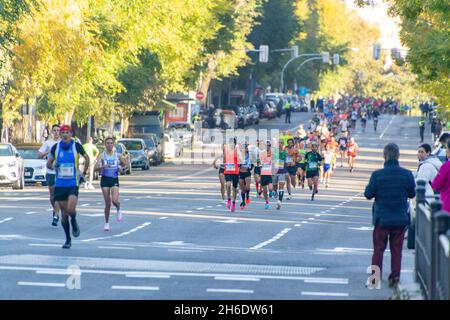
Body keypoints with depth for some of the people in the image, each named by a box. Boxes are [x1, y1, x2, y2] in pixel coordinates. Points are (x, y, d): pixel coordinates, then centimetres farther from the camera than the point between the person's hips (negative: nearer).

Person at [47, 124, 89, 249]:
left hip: (73, 184, -2)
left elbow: (86, 158, 10)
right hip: (59, 185, 2)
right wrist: (53, 166, -5)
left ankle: (74, 222, 14)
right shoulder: (56, 147, 2)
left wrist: (83, 173, 9)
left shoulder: (76, 146, -3)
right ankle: (68, 240, 17)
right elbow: (48, 163, 11)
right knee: (64, 214, 4)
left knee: (70, 209, -21)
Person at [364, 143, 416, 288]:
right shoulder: (407, 174, -10)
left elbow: (368, 194, -7)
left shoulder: (377, 175, -15)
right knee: (397, 249, 11)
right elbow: (412, 194, 3)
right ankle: (395, 277, 12)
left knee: (378, 249, 9)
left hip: (382, 218, -1)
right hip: (400, 219, 1)